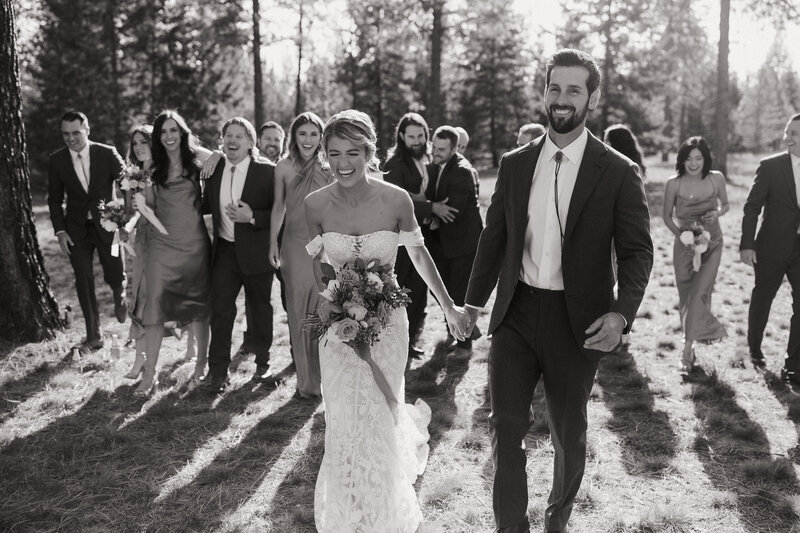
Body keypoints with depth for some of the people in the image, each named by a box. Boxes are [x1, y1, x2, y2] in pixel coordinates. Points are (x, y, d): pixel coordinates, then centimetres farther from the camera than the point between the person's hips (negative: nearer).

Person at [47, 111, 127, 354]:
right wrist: (60, 231, -2)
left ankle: (119, 297, 40)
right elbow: (54, 199, 6)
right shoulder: (57, 160, -1)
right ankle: (93, 336, 11)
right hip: (76, 229, 2)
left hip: (107, 225, -1)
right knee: (84, 282, 1)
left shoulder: (107, 153, -8)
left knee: (115, 275, 1)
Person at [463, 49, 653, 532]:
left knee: (569, 434, 14)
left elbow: (638, 250, -5)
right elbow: (494, 236, 11)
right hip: (515, 313, 2)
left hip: (577, 322, -2)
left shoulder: (618, 172, -5)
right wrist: (474, 300, 11)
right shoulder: (515, 164, 4)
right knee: (506, 426, 1)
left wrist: (621, 313, -19)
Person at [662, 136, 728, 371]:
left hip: (711, 243, 0)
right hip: (685, 244, 1)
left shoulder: (716, 178, -6)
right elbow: (667, 216, 1)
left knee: (699, 293, -12)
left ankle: (687, 348, -5)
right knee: (685, 294, 8)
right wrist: (681, 234, -15)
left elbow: (725, 204, 10)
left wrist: (717, 213, -13)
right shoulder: (674, 184, -9)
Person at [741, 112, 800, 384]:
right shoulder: (770, 166, -7)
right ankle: (754, 349, 35)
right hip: (772, 248, -2)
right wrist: (746, 244, -12)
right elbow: (752, 207, -7)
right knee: (762, 299, 13)